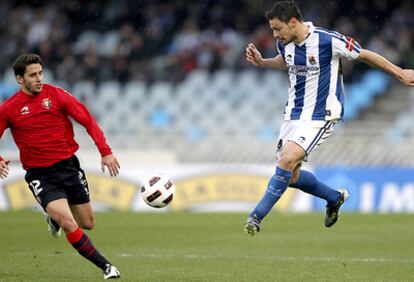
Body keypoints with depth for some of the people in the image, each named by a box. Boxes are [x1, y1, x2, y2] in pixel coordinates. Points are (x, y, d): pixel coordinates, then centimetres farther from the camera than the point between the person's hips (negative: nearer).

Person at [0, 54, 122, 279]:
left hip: (68, 165, 3)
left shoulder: (56, 95, -3)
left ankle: (54, 217, 44)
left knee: (87, 224, 12)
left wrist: (106, 152, -14)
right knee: (69, 224, -20)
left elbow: (87, 120, -3)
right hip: (39, 174, -3)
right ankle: (106, 267, -9)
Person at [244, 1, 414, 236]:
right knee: (290, 176, 6)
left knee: (288, 160, -25)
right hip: (294, 113, 7)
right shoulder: (285, 43, -2)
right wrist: (261, 62, 4)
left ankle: (257, 217, -19)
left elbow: (365, 55, -6)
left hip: (321, 115, -7)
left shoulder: (328, 41, -21)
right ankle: (335, 198, 32)